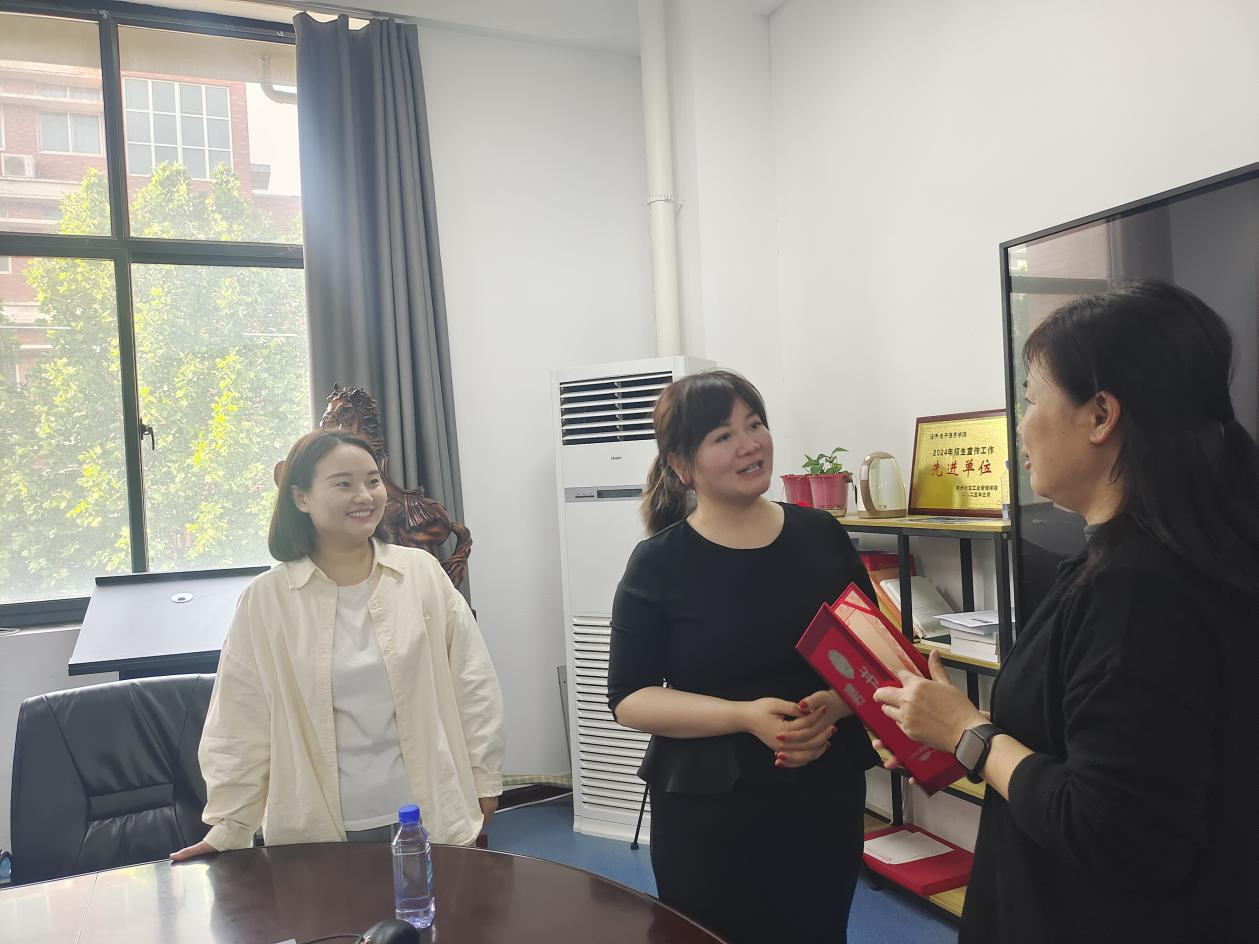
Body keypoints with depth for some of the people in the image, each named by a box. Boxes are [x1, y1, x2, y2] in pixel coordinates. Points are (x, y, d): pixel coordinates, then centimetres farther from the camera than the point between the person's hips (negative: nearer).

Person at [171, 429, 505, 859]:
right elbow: (241, 724, 1)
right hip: (321, 828, -1)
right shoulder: (264, 600, -3)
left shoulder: (422, 572, -1)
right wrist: (226, 830, 3)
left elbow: (470, 682, 4)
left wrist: (484, 781, 5)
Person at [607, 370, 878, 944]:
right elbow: (629, 699, -9)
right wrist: (745, 716, -21)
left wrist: (836, 704, -15)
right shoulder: (658, 564, -8)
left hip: (826, 801, 3)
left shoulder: (821, 535, 0)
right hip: (708, 816, -2)